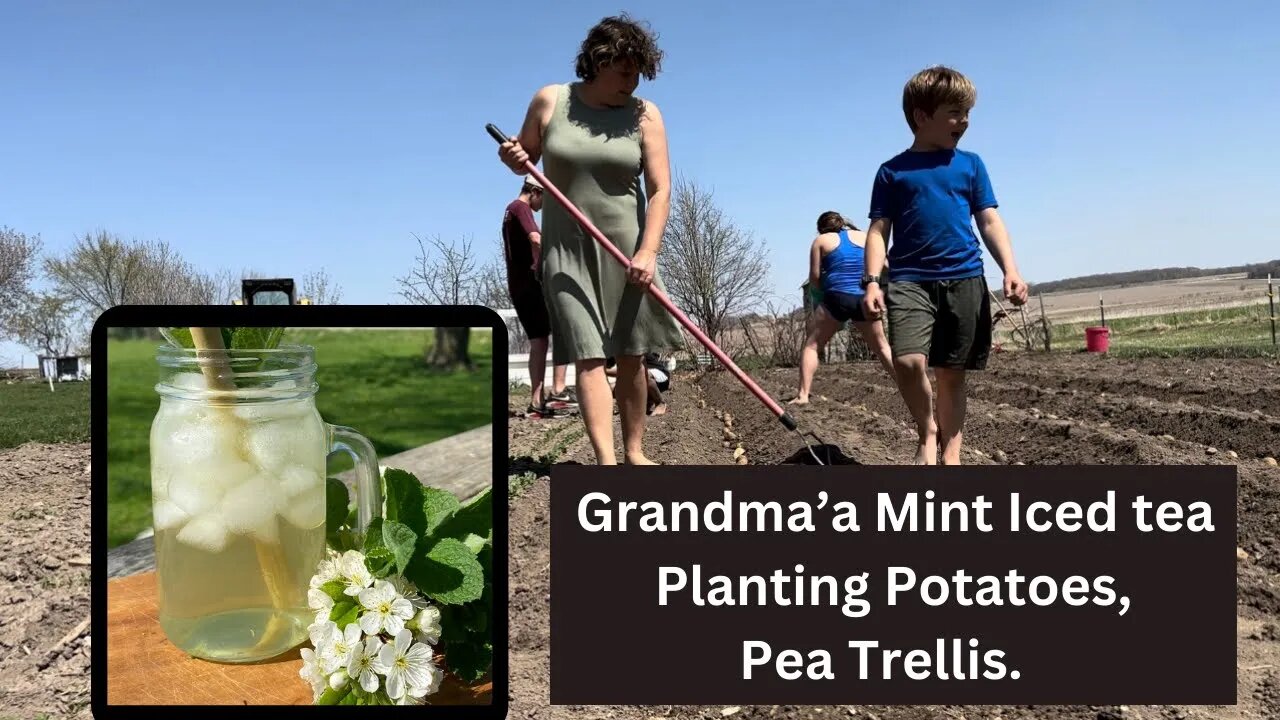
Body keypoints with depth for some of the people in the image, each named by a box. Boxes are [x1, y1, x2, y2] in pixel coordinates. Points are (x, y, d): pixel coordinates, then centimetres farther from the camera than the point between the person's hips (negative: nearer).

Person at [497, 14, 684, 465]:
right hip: (567, 248, 0)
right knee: (588, 355, -9)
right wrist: (513, 158, -10)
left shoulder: (644, 115, -3)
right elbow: (526, 158, 15)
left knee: (630, 355, 4)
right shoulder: (549, 101, 0)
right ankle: (606, 461, -11)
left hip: (625, 248, 1)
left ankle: (634, 451, 17)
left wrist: (648, 251, -21)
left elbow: (660, 189, -9)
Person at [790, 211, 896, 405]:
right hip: (865, 299, 3)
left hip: (837, 297, -3)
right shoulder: (864, 237, 18)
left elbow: (814, 278, 4)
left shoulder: (821, 240, 10)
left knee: (811, 345, 7)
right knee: (882, 348, 18)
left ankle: (803, 395, -6)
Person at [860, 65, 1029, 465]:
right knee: (908, 361, -21)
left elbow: (990, 222, 10)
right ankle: (927, 432, 5)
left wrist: (1010, 269, -4)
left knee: (952, 373, 6)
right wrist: (872, 281, -8)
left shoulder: (970, 164, 12)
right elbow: (878, 231, 4)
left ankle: (951, 455, 19)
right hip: (909, 281, -2)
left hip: (964, 280, 2)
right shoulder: (893, 171, 7)